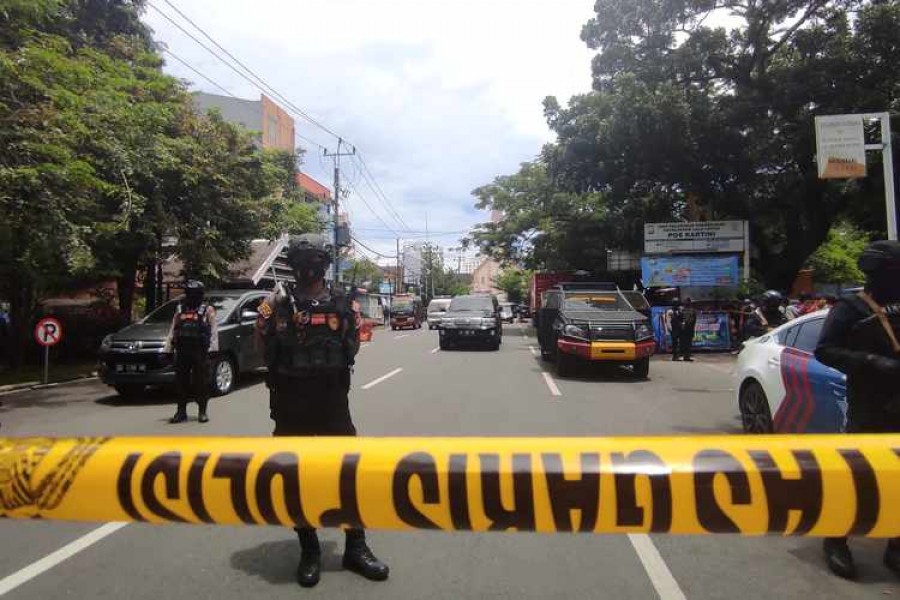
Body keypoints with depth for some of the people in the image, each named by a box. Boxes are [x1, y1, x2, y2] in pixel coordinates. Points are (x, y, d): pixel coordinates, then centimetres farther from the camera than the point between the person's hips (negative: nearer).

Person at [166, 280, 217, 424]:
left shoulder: (207, 310, 5)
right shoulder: (180, 309, 17)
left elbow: (213, 330, -1)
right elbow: (173, 328, 17)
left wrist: (213, 346, -10)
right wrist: (169, 344, 9)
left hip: (200, 351, -4)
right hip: (182, 350, 4)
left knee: (202, 382, -1)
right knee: (181, 381, 6)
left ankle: (203, 412, 8)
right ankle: (181, 412, 14)